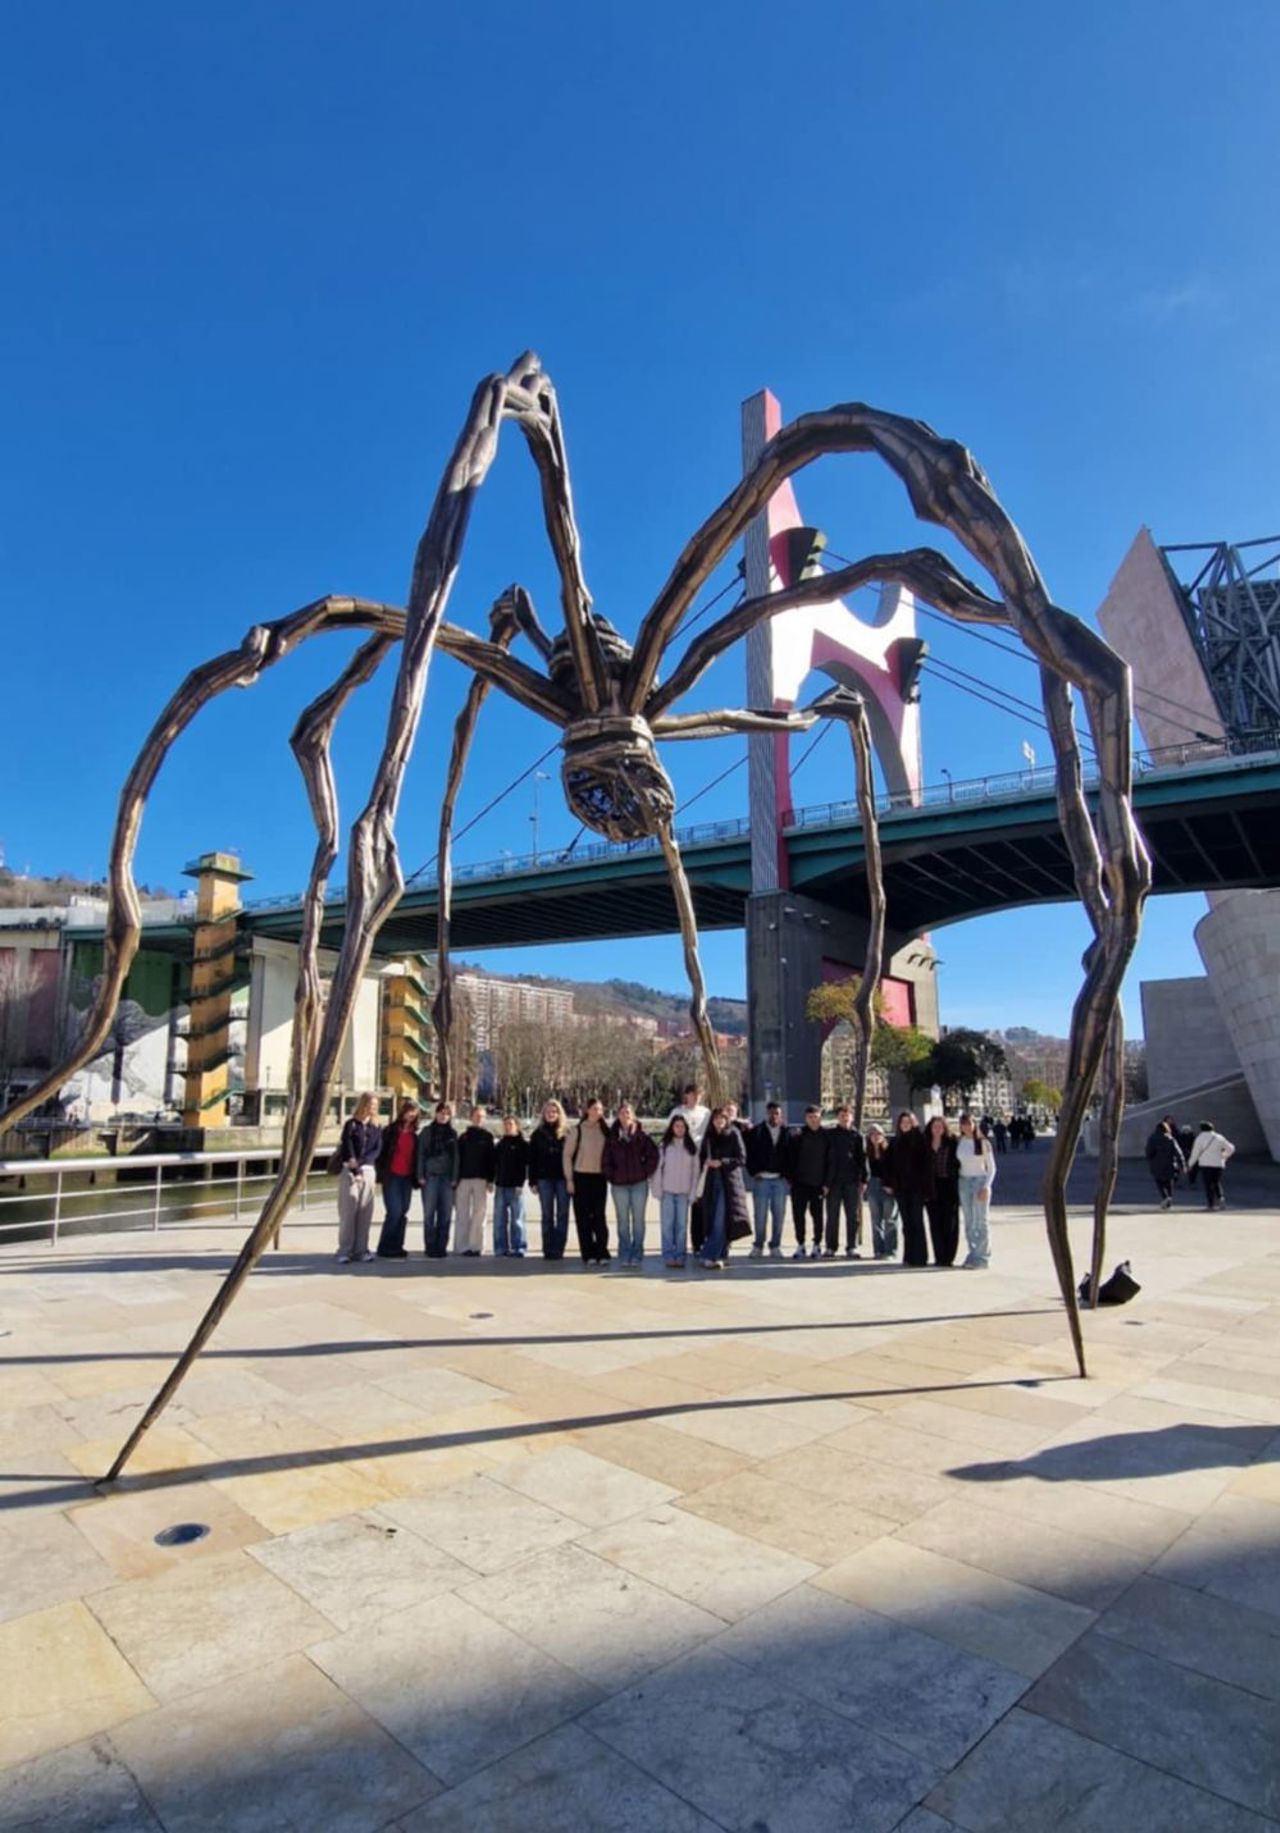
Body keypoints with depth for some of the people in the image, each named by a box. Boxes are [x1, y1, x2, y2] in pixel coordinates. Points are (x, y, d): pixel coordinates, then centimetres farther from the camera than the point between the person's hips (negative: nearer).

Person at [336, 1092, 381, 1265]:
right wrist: (355, 1171, -12)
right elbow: (347, 1149, -6)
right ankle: (344, 1251, -1)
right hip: (349, 1171, -4)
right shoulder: (351, 1125, 0)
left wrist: (361, 1162, -13)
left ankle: (361, 1250, 8)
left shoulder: (376, 1128, 11)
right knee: (348, 1211, -5)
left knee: (365, 1212, 2)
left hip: (369, 1171, 4)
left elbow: (377, 1150, 2)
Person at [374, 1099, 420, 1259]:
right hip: (391, 1176, -4)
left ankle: (396, 1248, 12)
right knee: (394, 1212, -11)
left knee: (402, 1213, 5)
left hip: (407, 1178, 5)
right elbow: (381, 1152, -2)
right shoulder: (390, 1131, 0)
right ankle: (385, 1249, 0)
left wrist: (416, 1176, 7)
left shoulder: (414, 1135, 12)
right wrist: (381, 1174, -9)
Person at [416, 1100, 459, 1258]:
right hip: (430, 1176, -2)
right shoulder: (426, 1131, 7)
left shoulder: (452, 1134, 12)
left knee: (445, 1215, 1)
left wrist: (454, 1178, 2)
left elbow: (456, 1157, 11)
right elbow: (420, 1154, 3)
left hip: (447, 1178, 2)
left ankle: (441, 1247, 8)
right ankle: (430, 1247, 2)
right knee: (429, 1214, -4)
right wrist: (421, 1176, -5)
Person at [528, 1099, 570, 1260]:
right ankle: (548, 1250, 10)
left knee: (562, 1215, -1)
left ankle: (558, 1249, 4)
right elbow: (532, 1159, 7)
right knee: (547, 1215, 5)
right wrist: (533, 1180, 0)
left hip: (562, 1178, -1)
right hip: (544, 1178, 1)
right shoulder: (537, 1134, 8)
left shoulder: (566, 1134, 5)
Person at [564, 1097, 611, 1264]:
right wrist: (569, 1179, -5)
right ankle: (588, 1255, 8)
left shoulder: (605, 1131, 4)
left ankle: (602, 1253, 6)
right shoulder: (577, 1131, -3)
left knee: (600, 1217, 1)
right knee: (583, 1218, 2)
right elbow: (567, 1155, -2)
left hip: (599, 1177, 2)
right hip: (581, 1177, -2)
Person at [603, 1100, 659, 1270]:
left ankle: (637, 1256, 11)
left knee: (638, 1220, 4)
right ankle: (624, 1257, 13)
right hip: (619, 1185, 1)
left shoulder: (641, 1134, -2)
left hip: (639, 1184, -1)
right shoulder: (612, 1136, 2)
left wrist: (646, 1172, -5)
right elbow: (606, 1159, 5)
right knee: (623, 1221, 7)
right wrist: (611, 1176, -1)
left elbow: (653, 1154, -2)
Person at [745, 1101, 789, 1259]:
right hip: (761, 1179, -1)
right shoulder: (755, 1132, 2)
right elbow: (748, 1154, 1)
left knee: (779, 1215, 6)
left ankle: (775, 1246, 17)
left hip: (780, 1180, 2)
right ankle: (758, 1246, 13)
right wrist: (753, 1172, -6)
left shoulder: (786, 1133, 5)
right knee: (760, 1215, 2)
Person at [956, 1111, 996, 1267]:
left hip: (980, 1181, -4)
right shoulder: (959, 1142, 7)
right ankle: (972, 1254, 12)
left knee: (981, 1221, -4)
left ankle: (983, 1256, 0)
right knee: (968, 1222, 6)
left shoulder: (983, 1143, -5)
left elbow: (991, 1167, -3)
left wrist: (986, 1187, -12)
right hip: (964, 1182, 4)